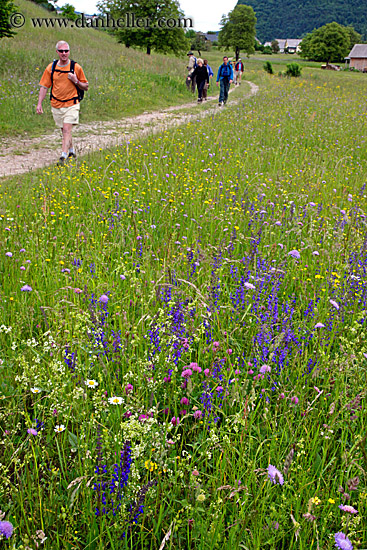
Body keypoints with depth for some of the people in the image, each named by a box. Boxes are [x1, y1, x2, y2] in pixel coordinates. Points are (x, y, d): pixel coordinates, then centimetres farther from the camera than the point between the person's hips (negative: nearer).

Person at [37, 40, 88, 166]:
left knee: (67, 129, -17)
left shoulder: (76, 67, -2)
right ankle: (71, 151, 36)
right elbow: (44, 86, 6)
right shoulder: (51, 67, 3)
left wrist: (76, 81, -15)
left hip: (71, 104, -3)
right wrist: (39, 104, -3)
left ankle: (63, 156, -19)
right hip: (56, 105, 3)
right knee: (64, 130, 14)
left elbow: (85, 87, 5)